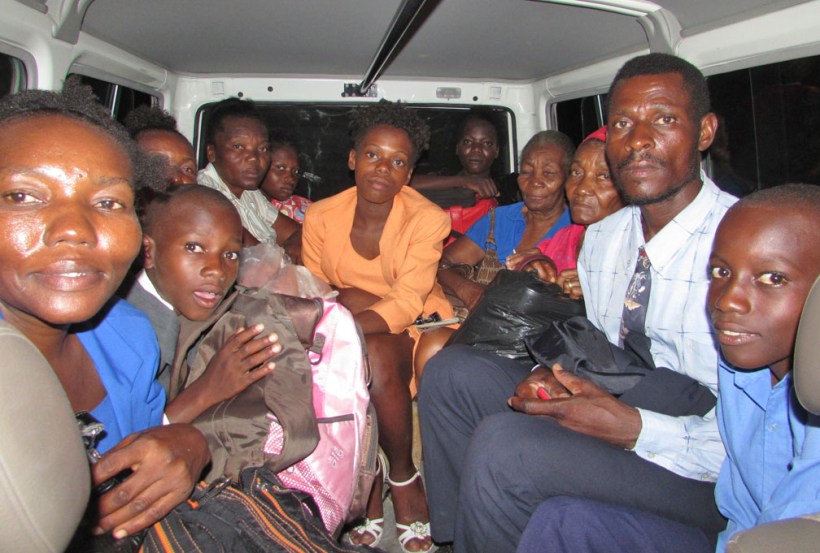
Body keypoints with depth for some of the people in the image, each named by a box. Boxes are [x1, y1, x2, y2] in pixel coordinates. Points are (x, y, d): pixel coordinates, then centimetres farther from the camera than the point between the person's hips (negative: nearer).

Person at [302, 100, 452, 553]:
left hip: (414, 330, -2)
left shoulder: (427, 219, -12)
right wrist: (348, 300, -21)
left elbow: (406, 305, -22)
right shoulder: (321, 217, -3)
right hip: (350, 334, 3)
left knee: (373, 357, -33)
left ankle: (403, 476, -8)